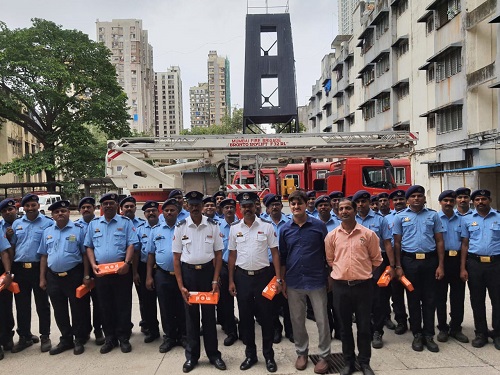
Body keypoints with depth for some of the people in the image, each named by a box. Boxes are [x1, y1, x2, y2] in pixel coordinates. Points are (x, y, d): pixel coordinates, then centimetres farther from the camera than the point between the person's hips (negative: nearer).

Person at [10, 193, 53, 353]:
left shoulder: (48, 223, -2)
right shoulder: (16, 224, 12)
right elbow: (11, 247, 15)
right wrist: (10, 268, 4)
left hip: (39, 268, -4)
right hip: (20, 269, 4)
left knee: (42, 305, 6)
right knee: (22, 305, 12)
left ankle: (45, 337, 17)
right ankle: (24, 337, 25)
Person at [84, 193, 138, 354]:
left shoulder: (125, 222, 2)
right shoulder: (94, 224, 12)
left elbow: (131, 244, -5)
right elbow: (89, 246, 11)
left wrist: (126, 263, -18)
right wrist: (93, 265, -2)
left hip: (121, 271, -3)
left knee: (123, 305, 3)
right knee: (105, 306, 11)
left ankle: (124, 338, 15)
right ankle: (109, 338, 24)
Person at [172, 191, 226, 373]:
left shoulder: (213, 226, -3)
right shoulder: (180, 227, -3)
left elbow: (218, 254, 1)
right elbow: (176, 257, -1)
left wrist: (215, 280, -6)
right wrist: (180, 285, -5)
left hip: (207, 271, 0)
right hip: (188, 272, 0)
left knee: (209, 313, 9)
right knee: (191, 314, 10)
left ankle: (213, 354, 24)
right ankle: (191, 356, 25)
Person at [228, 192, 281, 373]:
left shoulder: (267, 226, -5)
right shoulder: (234, 228, 1)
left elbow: (275, 252, -3)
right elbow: (232, 255, 6)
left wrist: (278, 278, -8)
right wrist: (231, 281, 3)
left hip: (263, 275, -2)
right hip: (242, 276, 2)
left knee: (266, 316, 7)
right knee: (245, 317, 11)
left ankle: (269, 355, 23)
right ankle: (250, 354, 28)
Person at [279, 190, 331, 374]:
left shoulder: (319, 225, -5)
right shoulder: (285, 229, 2)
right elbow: (282, 257, 7)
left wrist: (330, 276, 1)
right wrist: (282, 281, 6)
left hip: (317, 280, -2)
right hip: (294, 282, 2)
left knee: (322, 320, 7)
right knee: (297, 320, 14)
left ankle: (323, 356, 23)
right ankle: (301, 352, 32)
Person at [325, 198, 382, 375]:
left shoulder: (368, 234, -4)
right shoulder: (331, 236, 0)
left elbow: (376, 259, 6)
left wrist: (363, 274, 9)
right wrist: (343, 273, 10)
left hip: (363, 286, -1)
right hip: (340, 287, 1)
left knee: (364, 326, 9)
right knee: (345, 326, 12)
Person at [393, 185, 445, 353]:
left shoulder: (433, 215, 6)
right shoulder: (400, 216, 3)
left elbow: (439, 241, 5)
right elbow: (397, 243, 3)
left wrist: (440, 265, -2)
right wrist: (398, 266, -2)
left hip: (430, 260, 1)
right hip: (409, 261, -1)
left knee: (429, 299, 6)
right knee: (413, 299, 7)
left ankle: (429, 335, 18)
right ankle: (417, 335, 18)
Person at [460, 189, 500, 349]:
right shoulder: (467, 219, 7)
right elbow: (464, 244, 6)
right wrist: (462, 268, 0)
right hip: (474, 263, 1)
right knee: (477, 300, 9)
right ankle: (481, 333, 22)